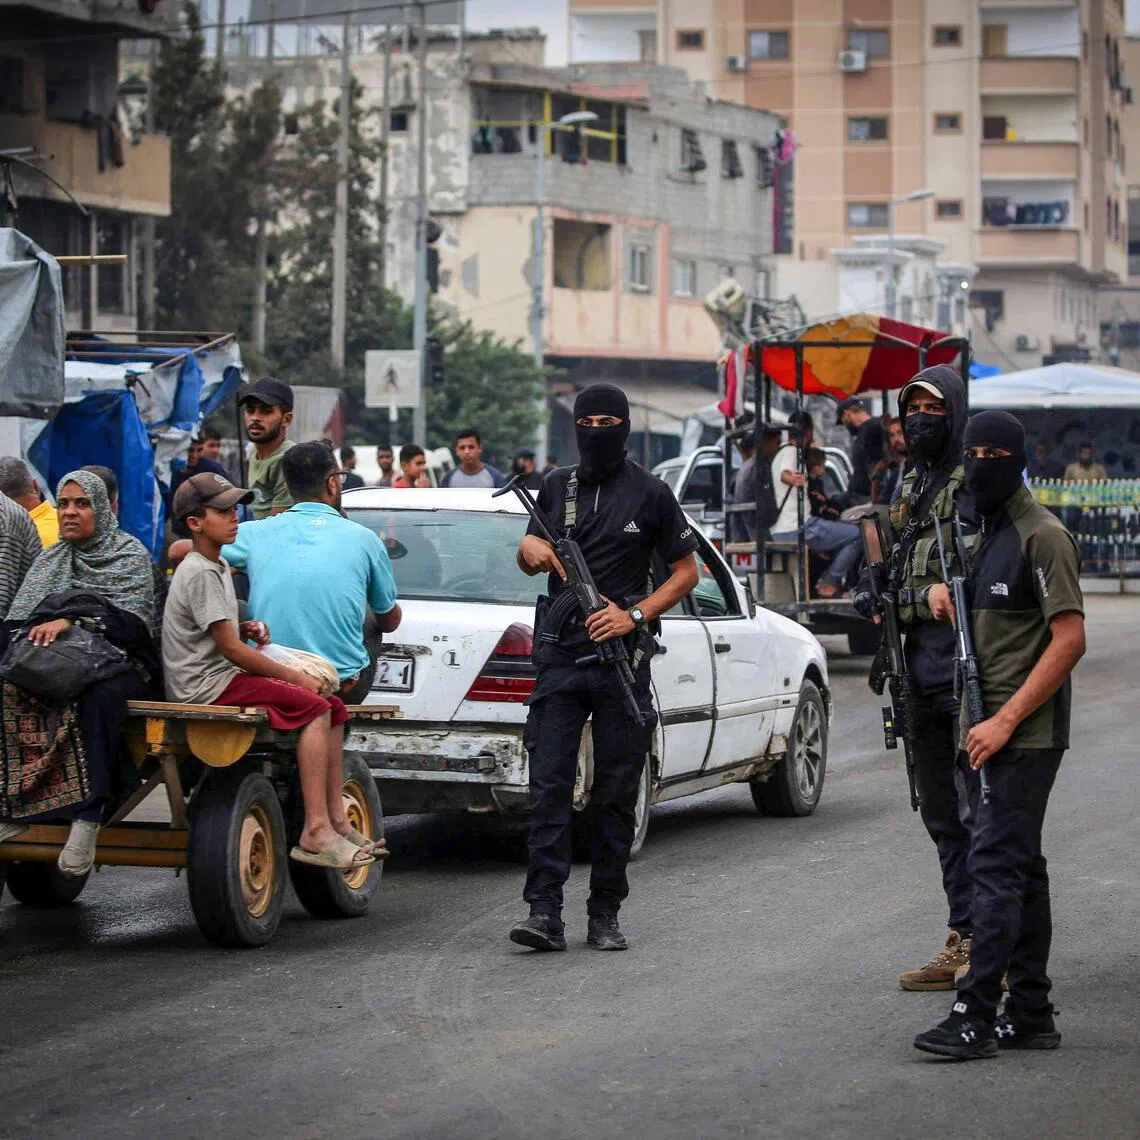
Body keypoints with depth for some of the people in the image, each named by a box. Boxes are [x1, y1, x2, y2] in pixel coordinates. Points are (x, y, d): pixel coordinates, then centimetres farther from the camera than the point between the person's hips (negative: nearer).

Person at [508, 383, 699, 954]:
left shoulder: (650, 494, 3)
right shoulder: (557, 486, 12)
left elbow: (686, 570, 5)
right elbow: (529, 560, 23)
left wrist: (634, 615, -9)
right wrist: (530, 550, -2)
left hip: (622, 658, -2)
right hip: (560, 656, 2)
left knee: (616, 793, 3)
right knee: (548, 785, -8)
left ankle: (604, 915, 10)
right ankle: (544, 912, -11)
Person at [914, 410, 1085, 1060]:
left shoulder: (1043, 536, -12)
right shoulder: (990, 535, 17)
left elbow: (1069, 640, -18)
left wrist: (1004, 721, -21)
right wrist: (944, 592, 8)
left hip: (1027, 733, -10)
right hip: (997, 730, 10)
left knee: (996, 864, -13)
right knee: (1021, 868, 12)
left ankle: (976, 1017, -15)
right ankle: (1031, 1015, 17)